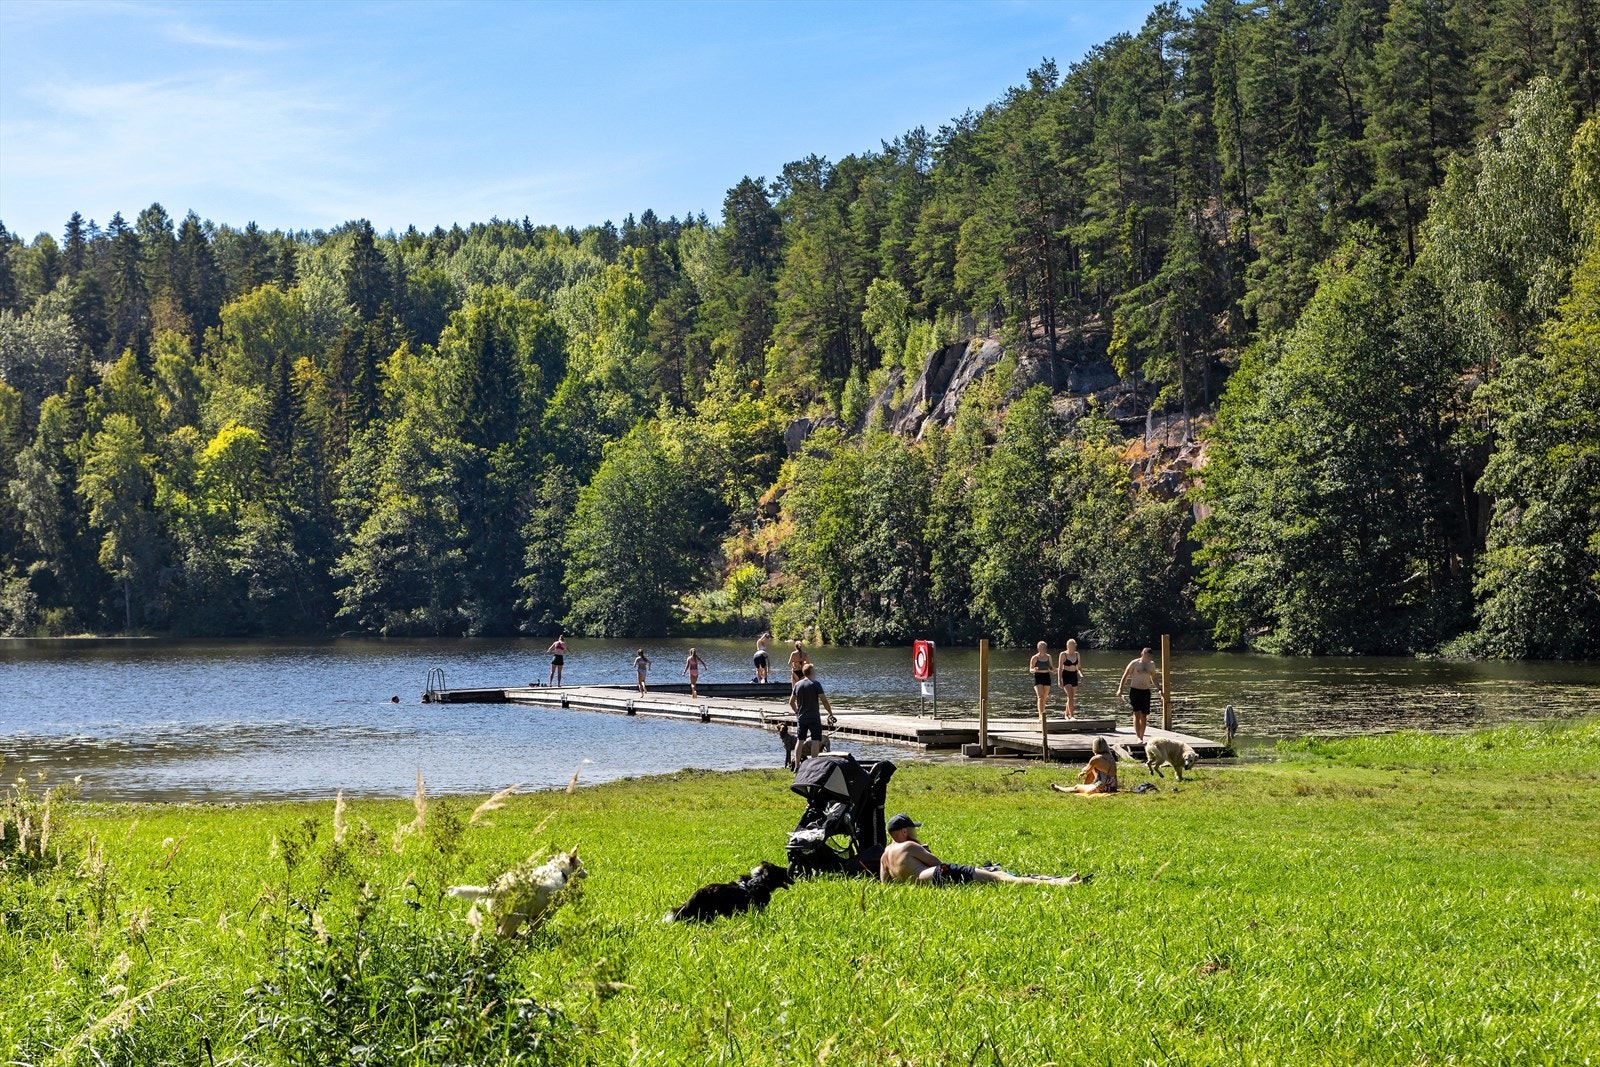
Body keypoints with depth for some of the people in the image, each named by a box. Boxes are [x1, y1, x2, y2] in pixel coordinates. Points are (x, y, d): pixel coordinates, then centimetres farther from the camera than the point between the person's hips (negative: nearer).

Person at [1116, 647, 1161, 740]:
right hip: (1135, 690, -5)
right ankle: (1139, 738, -18)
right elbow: (1125, 676, -2)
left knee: (1144, 715, 5)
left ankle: (1142, 737, 13)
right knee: (1137, 713, -13)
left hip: (1146, 691, 5)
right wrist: (1120, 689, -10)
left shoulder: (1152, 664, 10)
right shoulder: (1134, 663, -5)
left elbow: (1153, 678, 22)